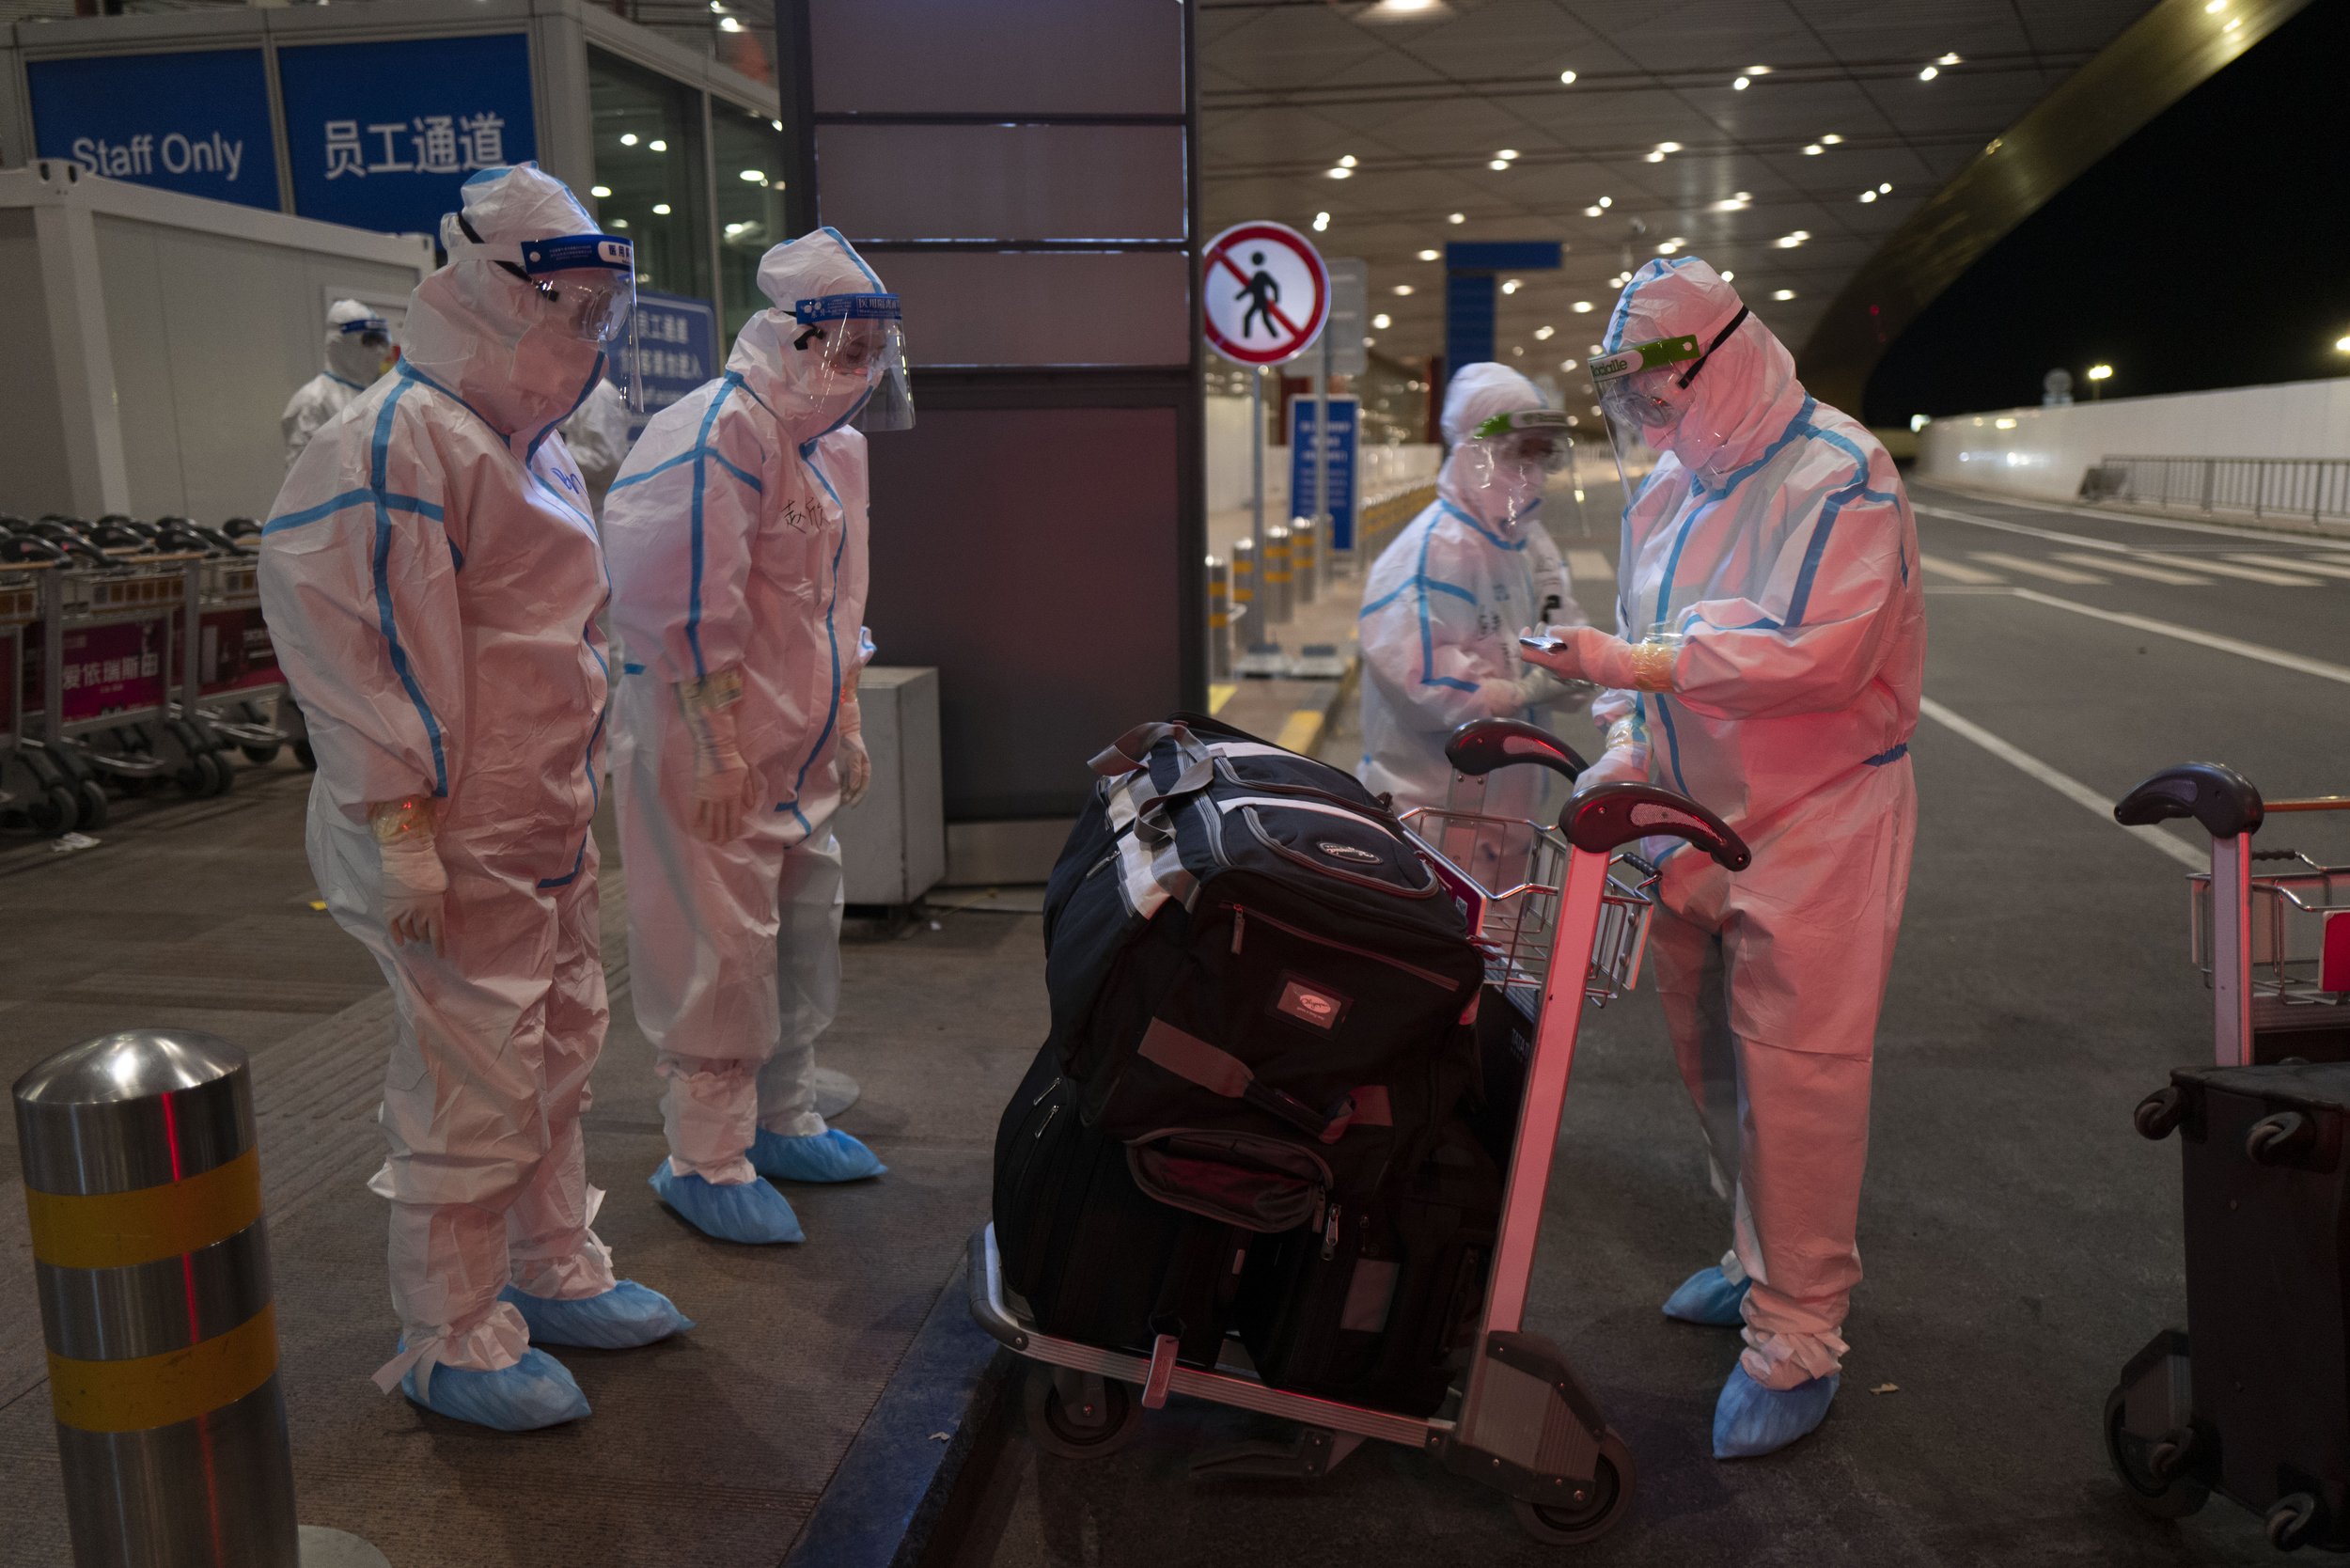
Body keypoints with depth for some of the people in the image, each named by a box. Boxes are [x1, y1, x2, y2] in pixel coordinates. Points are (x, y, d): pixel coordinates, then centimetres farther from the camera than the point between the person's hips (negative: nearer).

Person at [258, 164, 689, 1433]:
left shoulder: (531, 440, 16)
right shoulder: (404, 440, -16)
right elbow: (339, 628, -21)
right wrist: (400, 828, -22)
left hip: (544, 831, 10)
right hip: (463, 851, -10)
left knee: (558, 1060, 19)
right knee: (475, 1092, -1)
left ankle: (553, 1275, 35)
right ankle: (452, 1347, 15)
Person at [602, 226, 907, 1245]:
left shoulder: (835, 448, 14)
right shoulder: (715, 437, -18)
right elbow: (689, 614, -22)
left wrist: (845, 731, 20)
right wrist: (716, 756, -22)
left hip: (797, 758, 10)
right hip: (711, 760, -9)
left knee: (805, 940, 17)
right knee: (721, 958, -3)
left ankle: (781, 1123, 33)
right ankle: (704, 1162, 13)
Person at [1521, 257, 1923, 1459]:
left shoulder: (1839, 479, -14)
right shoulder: (1665, 489, 11)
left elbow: (1812, 650, -27)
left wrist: (1629, 663, -28)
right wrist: (1624, 754, 2)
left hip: (1815, 823, -7)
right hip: (1695, 819, 8)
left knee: (1795, 1072, -7)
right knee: (1711, 1062, 15)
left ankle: (1797, 1341, 5)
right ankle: (1760, 1260, 35)